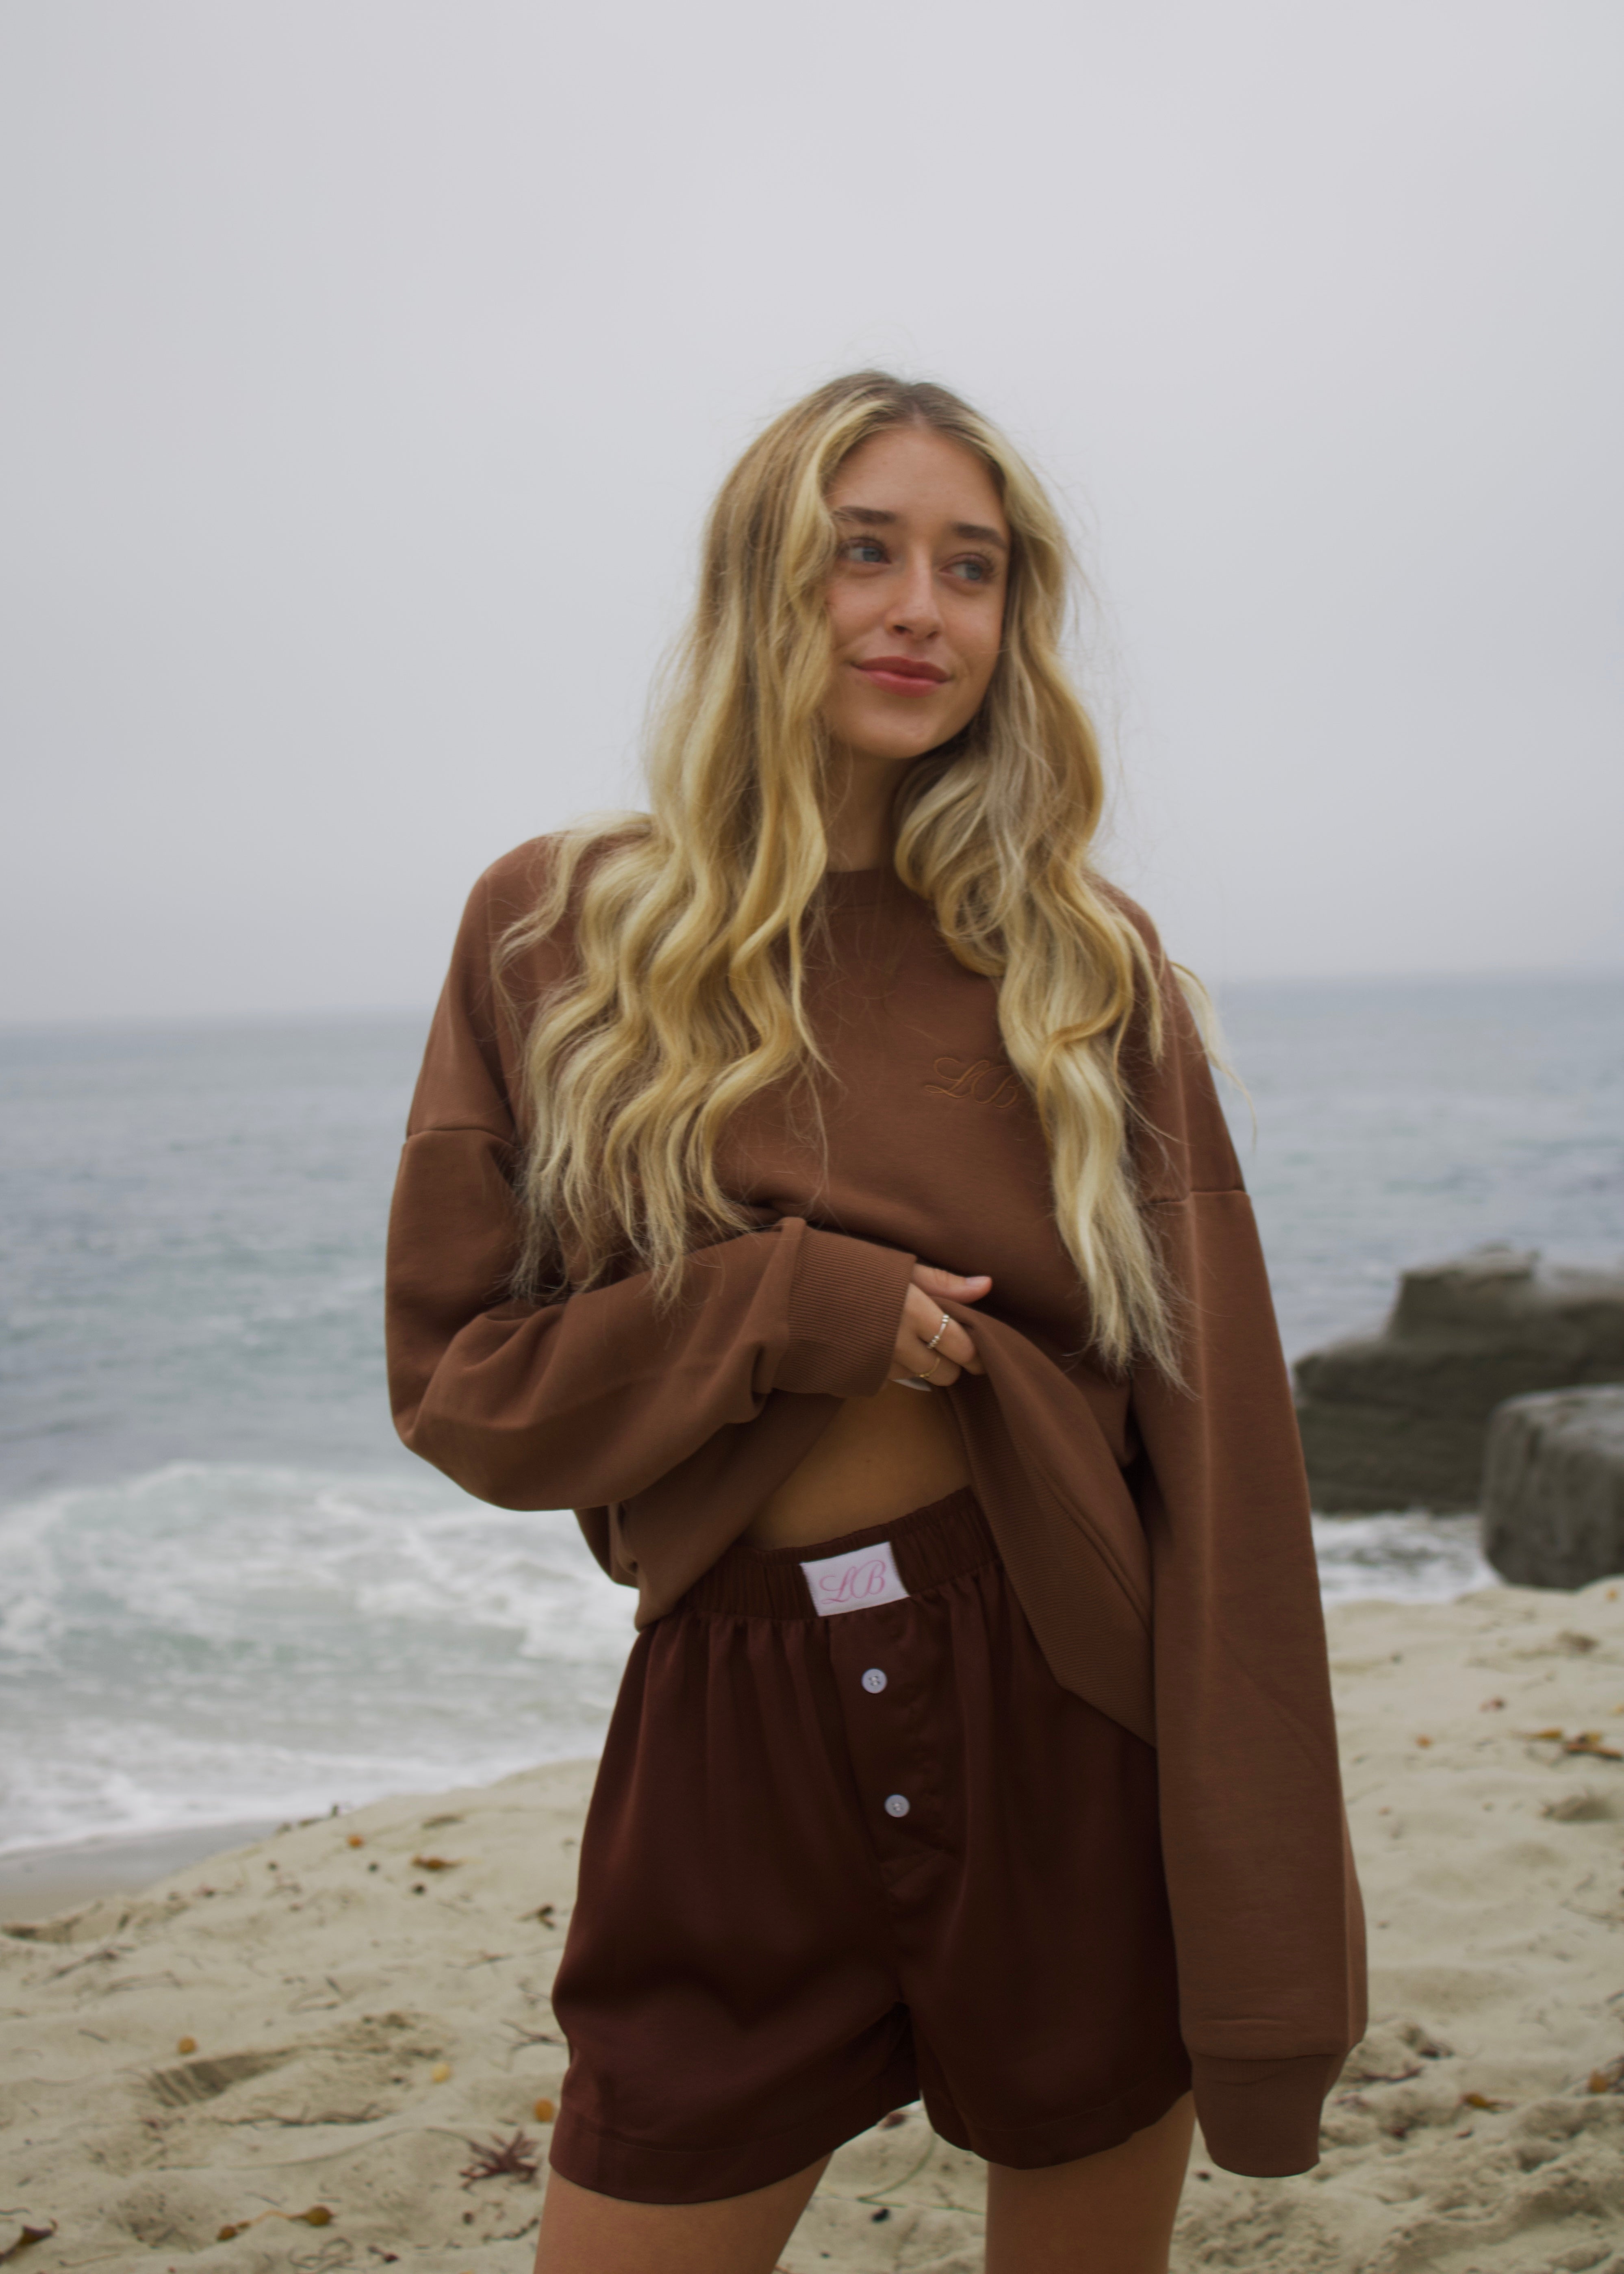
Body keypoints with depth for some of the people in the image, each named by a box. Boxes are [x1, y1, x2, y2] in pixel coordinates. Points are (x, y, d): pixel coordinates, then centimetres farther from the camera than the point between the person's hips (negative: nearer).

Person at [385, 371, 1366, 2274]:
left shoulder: (1086, 963, 1)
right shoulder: (553, 932, 0)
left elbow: (1220, 1453, -3)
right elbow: (455, 1377, 2)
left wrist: (1264, 1943, -7)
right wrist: (779, 1309, -14)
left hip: (1070, 1710, 1)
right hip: (738, 1738, 0)